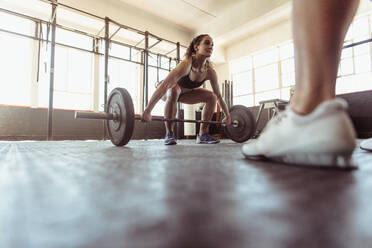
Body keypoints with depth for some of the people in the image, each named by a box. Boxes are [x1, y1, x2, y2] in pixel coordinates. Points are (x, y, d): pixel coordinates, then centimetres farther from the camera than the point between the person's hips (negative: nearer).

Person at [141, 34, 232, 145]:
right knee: (173, 91, -39)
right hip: (172, 89, -5)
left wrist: (227, 116, -3)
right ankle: (169, 134, -27)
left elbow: (219, 96, -8)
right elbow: (164, 86, -47)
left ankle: (203, 134, -4)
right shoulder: (186, 64, -37)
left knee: (212, 96, -11)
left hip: (186, 92, 6)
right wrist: (147, 111, -53)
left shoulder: (210, 71, -20)